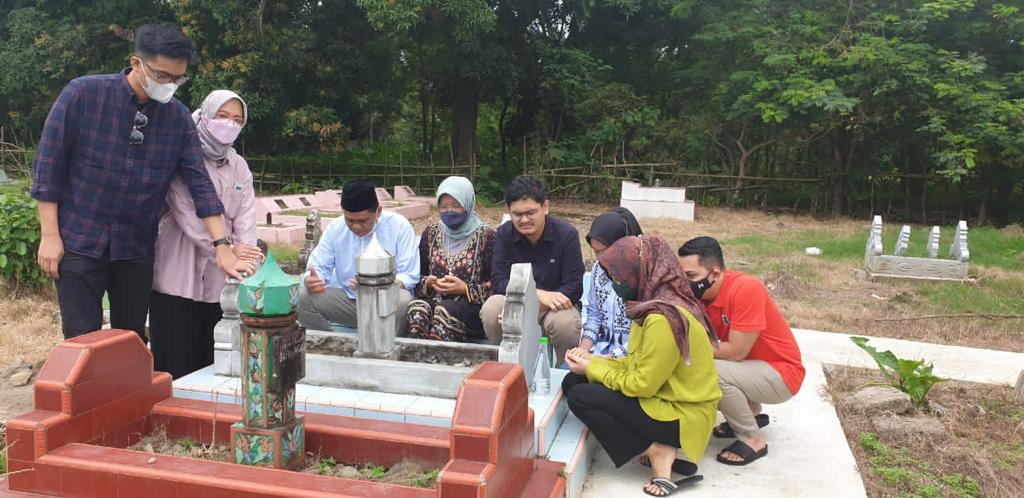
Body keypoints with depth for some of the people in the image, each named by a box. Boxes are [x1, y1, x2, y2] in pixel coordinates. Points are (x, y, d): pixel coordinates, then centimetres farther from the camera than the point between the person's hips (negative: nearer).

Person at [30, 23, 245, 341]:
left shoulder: (179, 117, -1)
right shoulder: (83, 93, -9)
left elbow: (199, 182, -3)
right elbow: (49, 164, -6)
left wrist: (221, 245, -11)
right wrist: (49, 235, -8)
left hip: (137, 247, 3)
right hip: (80, 241, -3)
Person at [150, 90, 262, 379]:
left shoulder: (240, 167, 14)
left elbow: (246, 218, 3)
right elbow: (187, 215, -14)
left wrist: (246, 260, -13)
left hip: (218, 279, 5)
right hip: (177, 276, -5)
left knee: (207, 361, 9)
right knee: (175, 362, -3)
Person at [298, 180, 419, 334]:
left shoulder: (400, 226, -10)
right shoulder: (335, 228, 1)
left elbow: (409, 276, -13)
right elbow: (319, 268, 4)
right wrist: (310, 280, -22)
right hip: (346, 300, 3)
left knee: (403, 300, -36)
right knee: (304, 294, -18)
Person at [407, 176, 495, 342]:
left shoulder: (486, 236, 4)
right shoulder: (431, 233, 17)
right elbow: (418, 275, 19)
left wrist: (465, 289, -11)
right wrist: (428, 283, -2)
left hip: (472, 307, -3)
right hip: (434, 300, 3)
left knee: (445, 310, -36)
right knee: (417, 307, -31)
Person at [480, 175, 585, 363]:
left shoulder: (567, 234, -10)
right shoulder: (504, 234, -4)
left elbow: (574, 288, -14)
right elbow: (498, 282, -12)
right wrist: (539, 295, -29)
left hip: (555, 306, -1)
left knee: (565, 322, -35)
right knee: (491, 308, -30)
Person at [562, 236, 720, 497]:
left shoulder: (663, 319, -27)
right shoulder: (659, 303, 3)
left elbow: (641, 385, -21)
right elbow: (637, 363, 11)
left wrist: (593, 369, -8)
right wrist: (593, 360, 0)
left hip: (680, 415, -10)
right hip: (663, 395, 10)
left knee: (580, 397, -13)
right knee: (573, 382, 3)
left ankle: (657, 453, -5)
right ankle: (659, 444, 3)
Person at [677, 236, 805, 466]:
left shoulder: (746, 289, -28)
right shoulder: (702, 293, -6)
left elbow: (736, 352, -27)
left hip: (781, 374, -8)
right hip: (748, 367, 8)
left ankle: (753, 440, -5)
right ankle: (752, 413, 17)